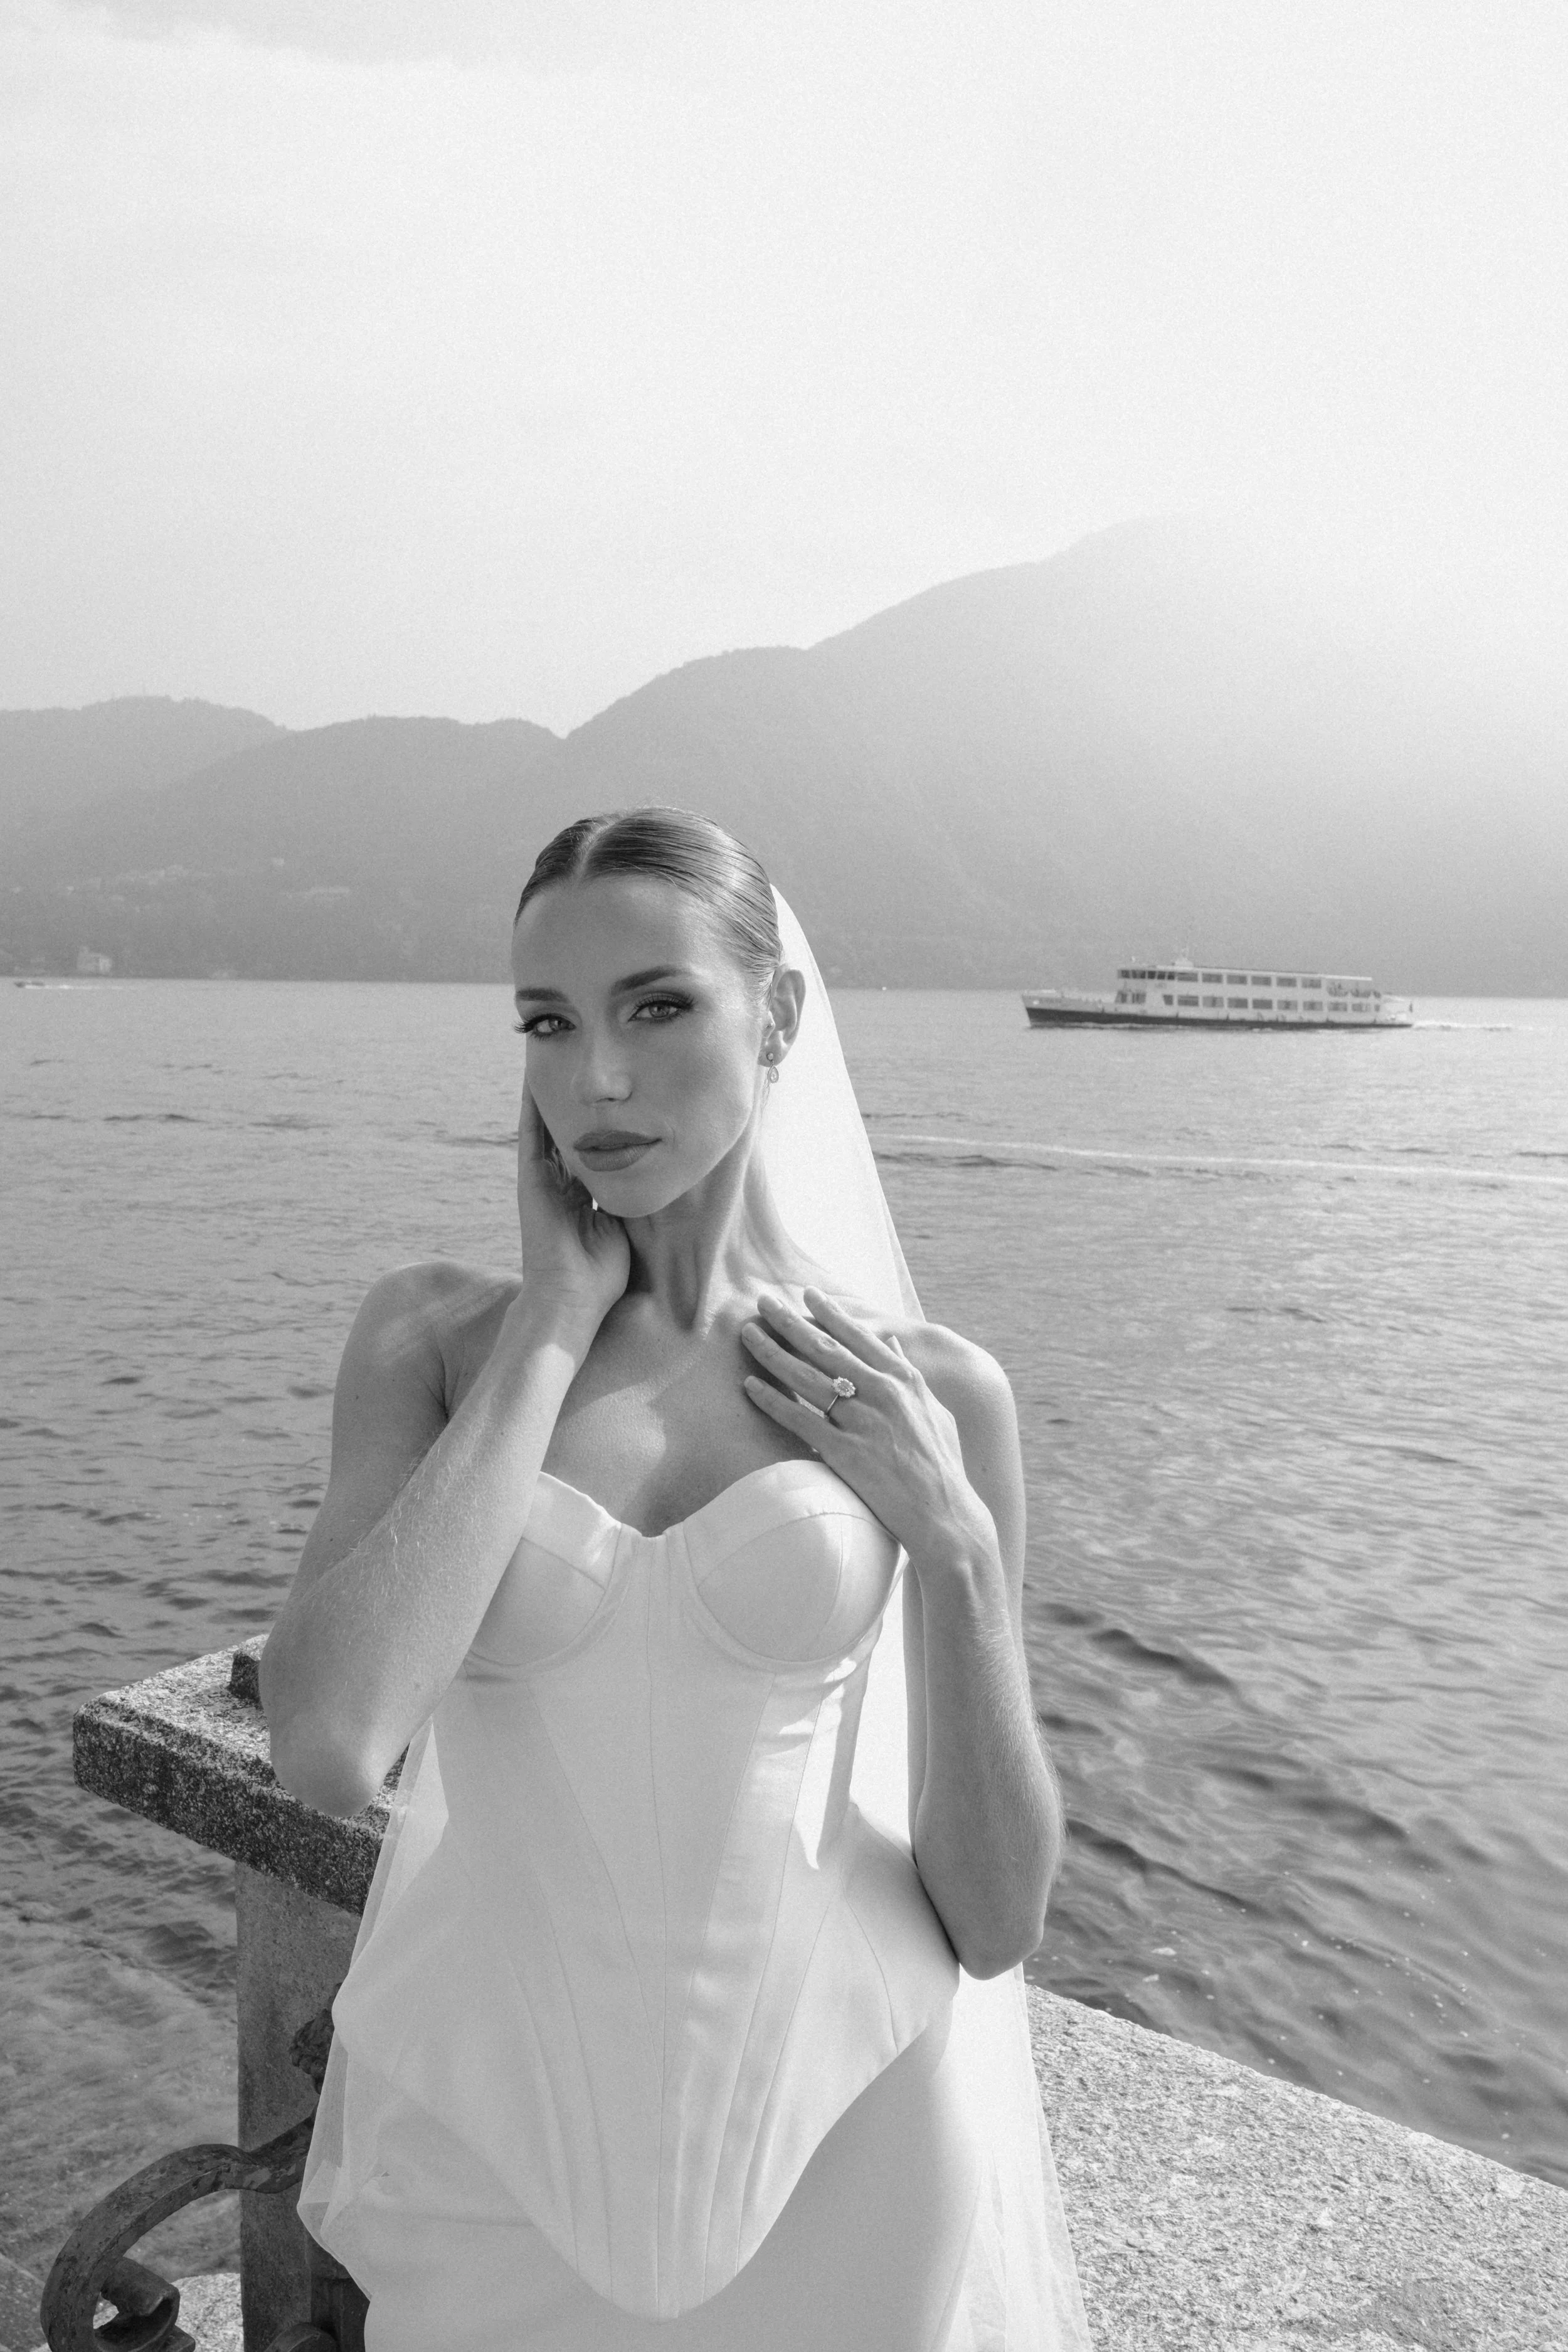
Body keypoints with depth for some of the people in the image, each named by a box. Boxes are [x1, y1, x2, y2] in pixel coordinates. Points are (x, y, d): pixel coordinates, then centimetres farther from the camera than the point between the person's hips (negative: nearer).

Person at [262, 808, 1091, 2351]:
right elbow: (327, 1751, -22)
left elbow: (995, 1923, -4)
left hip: (840, 2142, 0)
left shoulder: (926, 1395, -8)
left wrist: (952, 1543, -18)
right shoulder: (433, 1336, -6)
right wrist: (555, 1327, -18)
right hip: (501, 2149, 1)